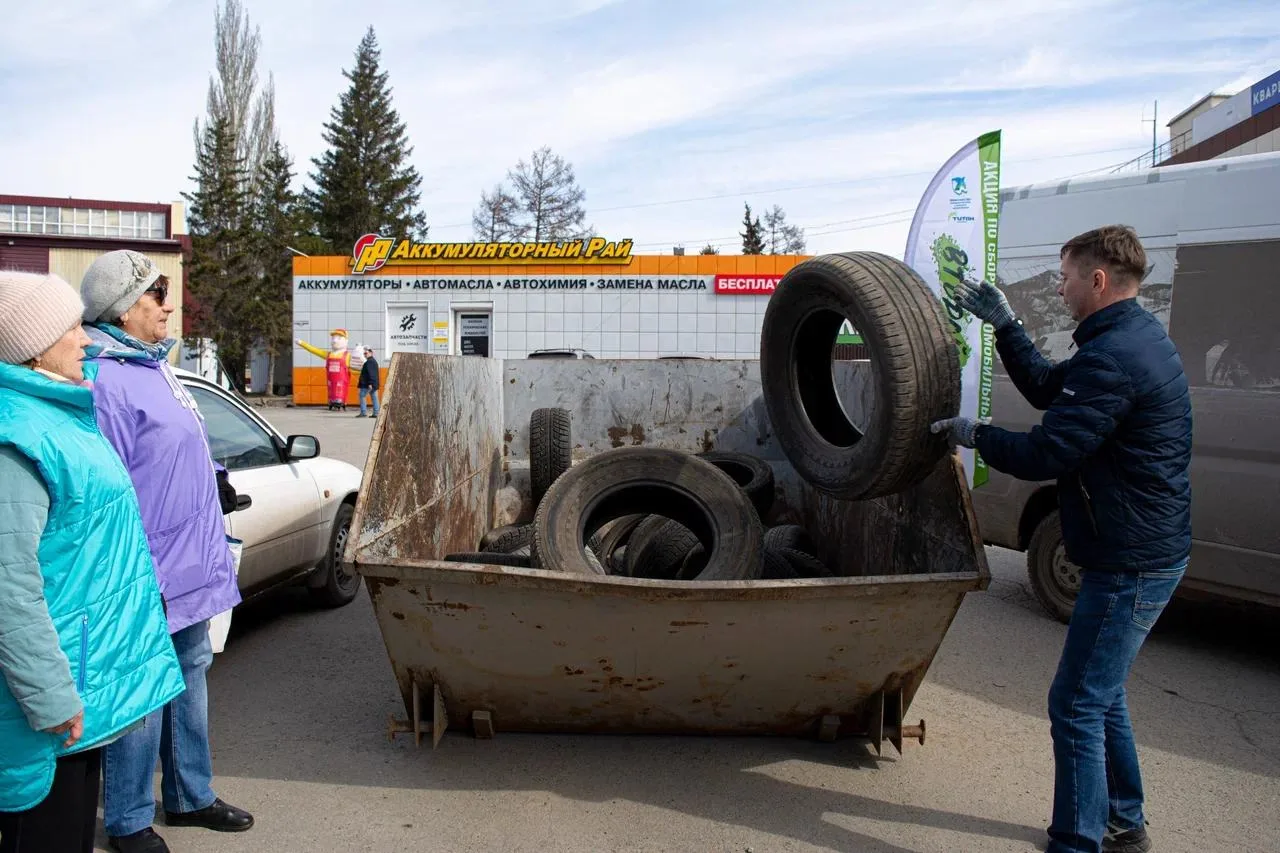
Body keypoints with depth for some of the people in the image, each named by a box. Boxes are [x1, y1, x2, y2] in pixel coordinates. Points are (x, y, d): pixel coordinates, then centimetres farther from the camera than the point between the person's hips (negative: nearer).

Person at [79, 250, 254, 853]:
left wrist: (215, 481, 23)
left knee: (190, 676, 19)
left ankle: (190, 797, 36)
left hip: (188, 570, 10)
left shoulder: (153, 367, 11)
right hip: (148, 579, -10)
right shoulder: (107, 380, -20)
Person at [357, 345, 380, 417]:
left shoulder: (369, 362, -13)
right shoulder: (374, 361, 19)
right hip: (374, 384, 10)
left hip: (367, 384, -10)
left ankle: (363, 413, -7)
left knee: (362, 396, -4)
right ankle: (376, 413, 5)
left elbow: (370, 373, -21)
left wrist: (370, 383, -24)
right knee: (374, 397, 7)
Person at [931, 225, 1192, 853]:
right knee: (1100, 696, 22)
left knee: (1077, 706, -2)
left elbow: (1046, 455, -23)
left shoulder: (1113, 358, -23)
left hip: (1130, 565, -11)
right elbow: (1049, 389, 21)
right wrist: (1004, 323, 18)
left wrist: (974, 435, -7)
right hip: (1144, 550, 11)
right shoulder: (1135, 337, 11)